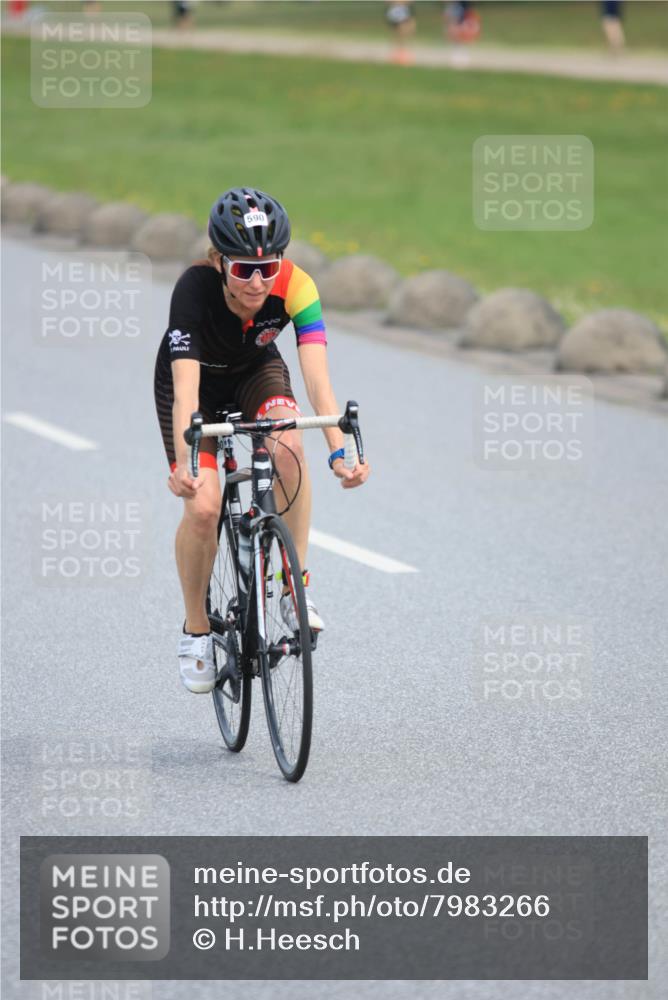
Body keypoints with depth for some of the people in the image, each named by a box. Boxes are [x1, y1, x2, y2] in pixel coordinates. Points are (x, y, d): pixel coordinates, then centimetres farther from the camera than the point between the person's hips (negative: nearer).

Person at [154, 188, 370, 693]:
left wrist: (339, 452, -54)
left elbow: (317, 378, -39)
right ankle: (196, 630, 6)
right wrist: (184, 466, -61)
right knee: (202, 508, -18)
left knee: (288, 446, -32)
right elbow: (186, 390, -46)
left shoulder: (295, 287, -32)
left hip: (257, 372, 1)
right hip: (198, 380, -1)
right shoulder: (194, 289, -38)